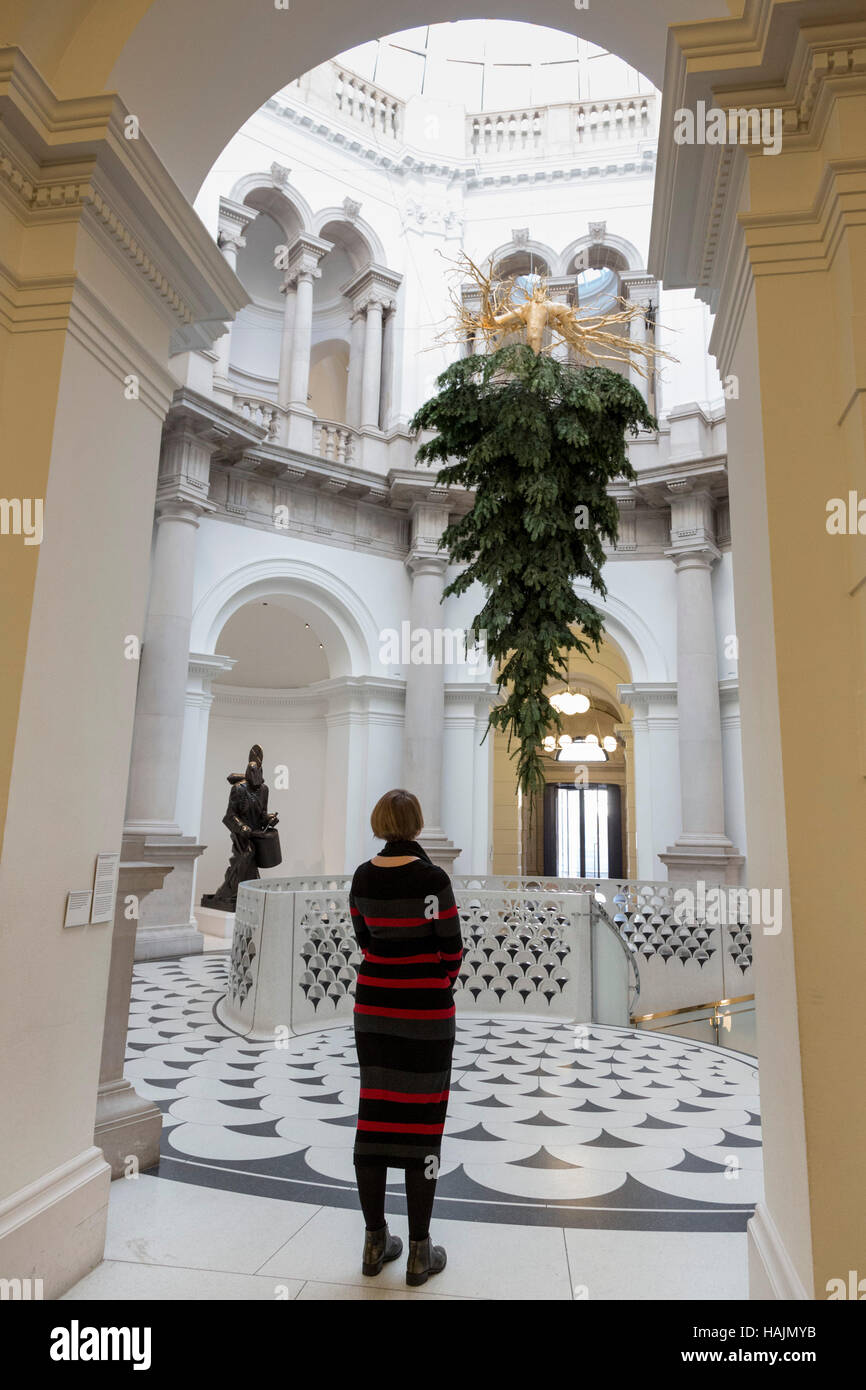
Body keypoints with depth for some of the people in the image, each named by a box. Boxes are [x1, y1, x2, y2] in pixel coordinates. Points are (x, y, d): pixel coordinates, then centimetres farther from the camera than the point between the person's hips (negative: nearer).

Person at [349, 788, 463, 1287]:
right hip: (425, 1011, -5)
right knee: (422, 1122, 5)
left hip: (374, 1005, 5)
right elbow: (452, 950, -11)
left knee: (375, 1116, 12)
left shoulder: (363, 876, -1)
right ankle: (420, 1254, 17)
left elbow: (366, 937, 8)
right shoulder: (432, 877, -17)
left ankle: (376, 1242, 25)